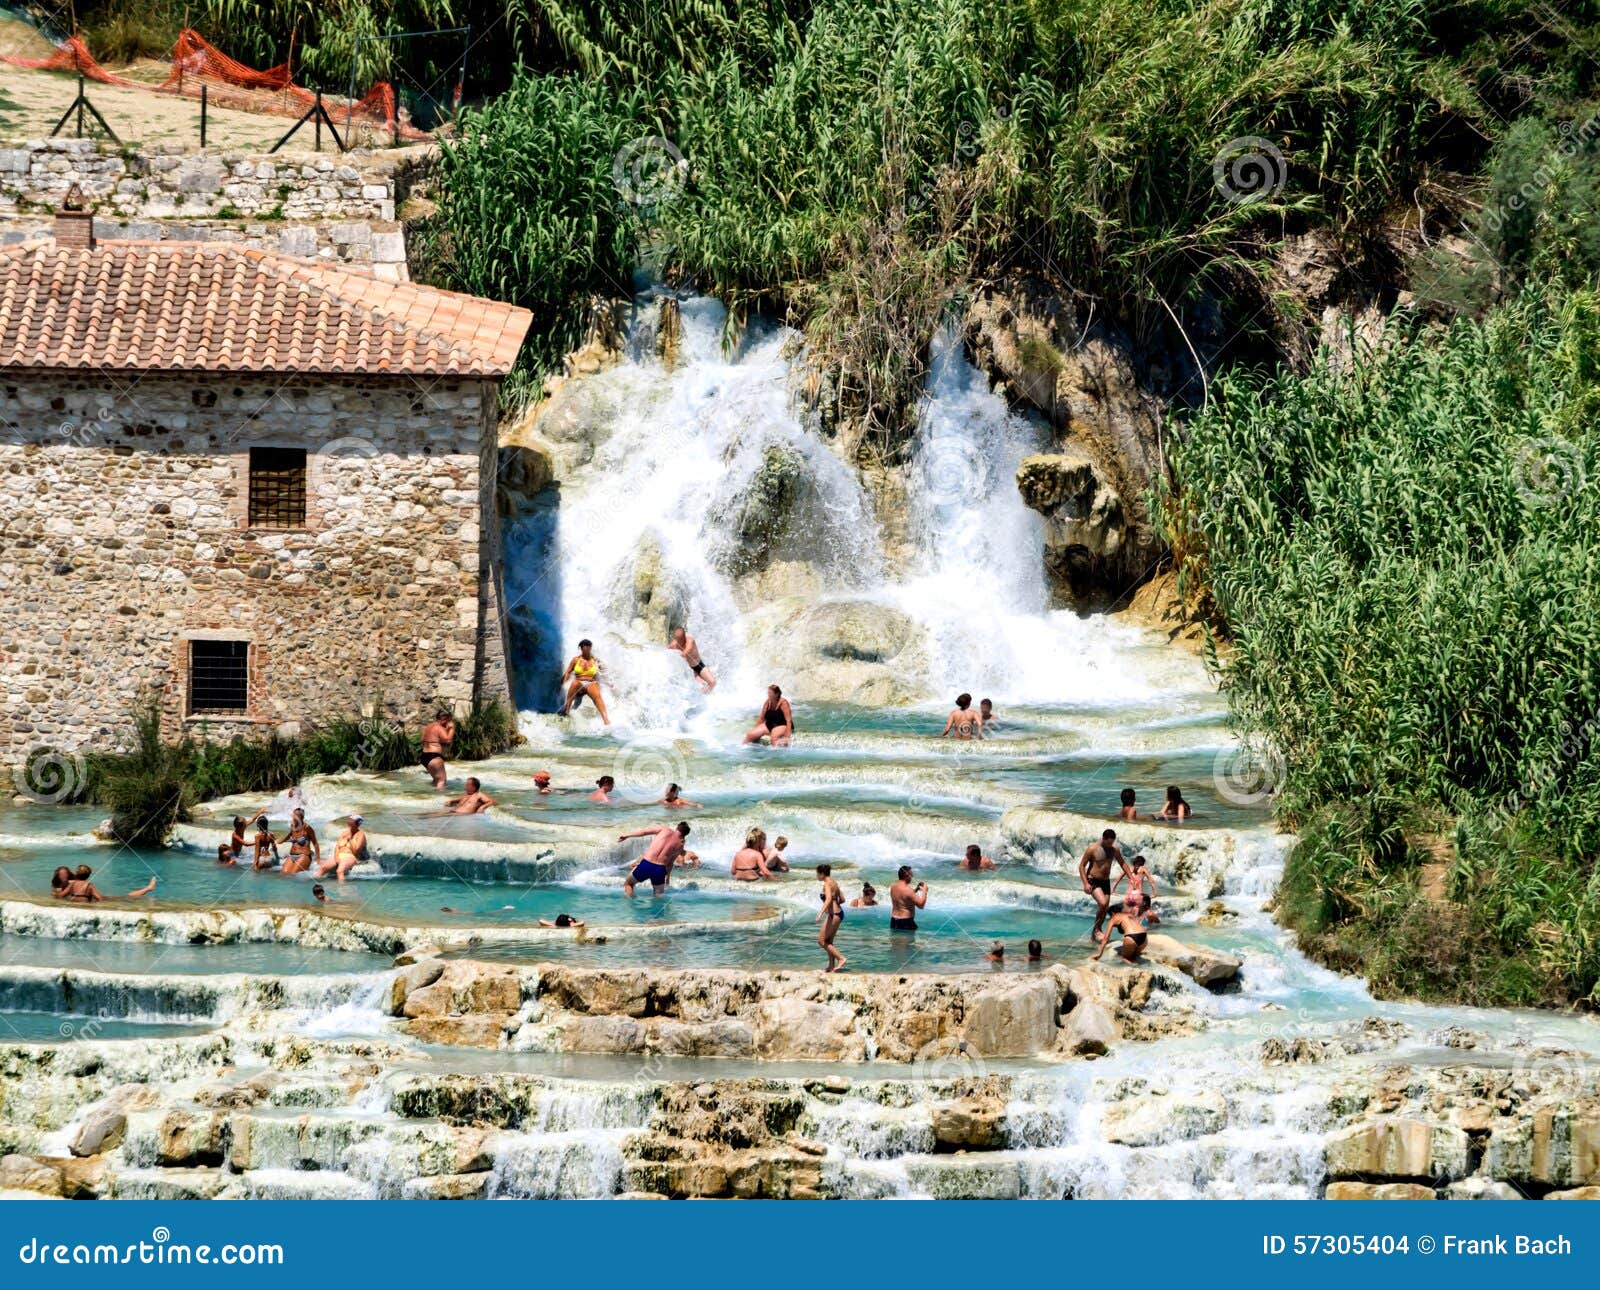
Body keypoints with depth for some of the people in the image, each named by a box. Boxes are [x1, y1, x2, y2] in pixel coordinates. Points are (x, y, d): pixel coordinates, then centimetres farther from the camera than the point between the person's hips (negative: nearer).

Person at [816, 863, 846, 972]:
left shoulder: (827, 884, -15)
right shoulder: (834, 883, 13)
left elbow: (828, 899, -32)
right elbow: (842, 899, 19)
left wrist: (820, 913, -40)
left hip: (833, 915, -10)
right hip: (838, 913, 10)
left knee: (821, 941, -3)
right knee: (828, 941, 17)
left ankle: (841, 958, -8)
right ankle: (831, 966, 19)